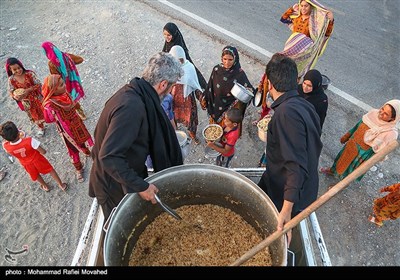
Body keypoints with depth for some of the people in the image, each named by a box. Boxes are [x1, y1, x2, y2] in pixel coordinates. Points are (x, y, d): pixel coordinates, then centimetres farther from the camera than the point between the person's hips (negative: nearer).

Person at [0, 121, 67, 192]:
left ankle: (45, 186, 57)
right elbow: (43, 152, -28)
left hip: (26, 164, 3)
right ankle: (61, 185, 40)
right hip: (37, 159, -3)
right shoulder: (29, 141, -39)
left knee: (35, 175, 31)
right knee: (50, 170, 24)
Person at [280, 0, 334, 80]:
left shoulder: (315, 20, -11)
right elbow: (283, 19, 17)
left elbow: (326, 33, -14)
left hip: (304, 49, -5)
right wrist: (292, 9, 7)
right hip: (292, 46, 5)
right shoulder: (296, 16, 3)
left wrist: (330, 21, -28)